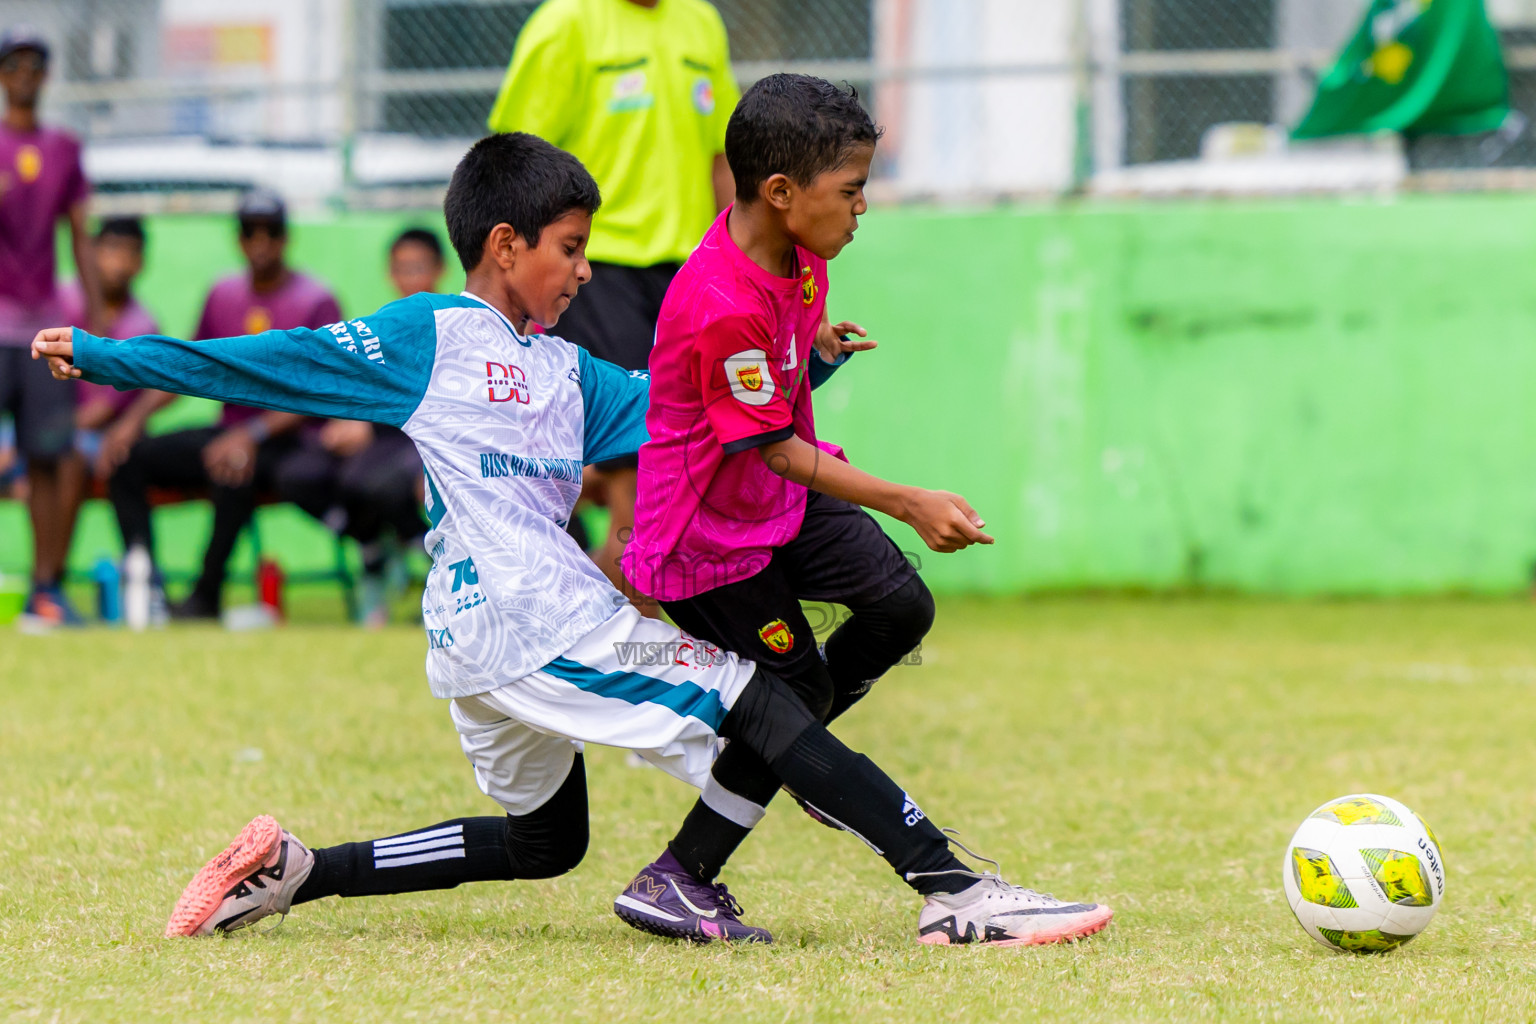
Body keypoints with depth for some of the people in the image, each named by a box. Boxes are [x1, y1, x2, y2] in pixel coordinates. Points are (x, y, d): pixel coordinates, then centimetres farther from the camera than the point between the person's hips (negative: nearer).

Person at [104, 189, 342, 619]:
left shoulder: (316, 302, -6)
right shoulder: (224, 296, 12)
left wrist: (252, 435, -26)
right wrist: (135, 419, 1)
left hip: (288, 439, -7)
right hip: (229, 432, 7)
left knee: (235, 469, -38)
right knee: (129, 457, -11)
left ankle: (206, 596, -27)